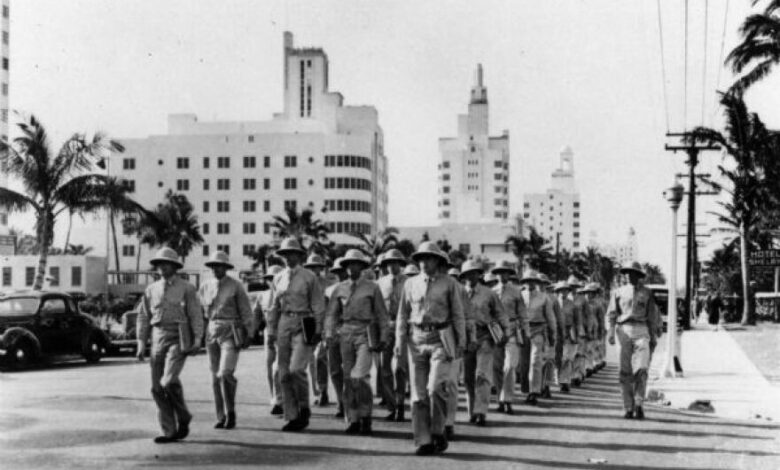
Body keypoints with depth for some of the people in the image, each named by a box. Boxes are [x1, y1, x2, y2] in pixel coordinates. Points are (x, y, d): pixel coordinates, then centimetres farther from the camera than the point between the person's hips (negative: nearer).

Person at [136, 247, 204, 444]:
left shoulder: (186, 288, 1)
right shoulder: (151, 289, 12)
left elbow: (196, 315, -3)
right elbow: (143, 317, 13)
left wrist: (197, 339, -14)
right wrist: (141, 343, 4)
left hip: (178, 338, -5)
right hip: (158, 338, 5)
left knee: (169, 381, -21)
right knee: (157, 387, 0)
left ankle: (183, 417, 4)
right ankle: (170, 431, 8)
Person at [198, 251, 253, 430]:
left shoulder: (236, 286, -4)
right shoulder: (205, 287, 7)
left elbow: (246, 311, -3)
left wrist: (248, 335, -6)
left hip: (231, 334, -4)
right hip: (212, 333, 4)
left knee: (225, 374, -17)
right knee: (216, 377, 5)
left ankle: (230, 410, 1)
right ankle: (222, 417, 13)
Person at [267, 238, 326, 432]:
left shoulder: (309, 277, -2)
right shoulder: (278, 279, 12)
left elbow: (318, 305, -3)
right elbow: (275, 307, 16)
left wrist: (318, 330, -8)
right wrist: (271, 331, 12)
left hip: (303, 326, -5)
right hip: (284, 325, 5)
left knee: (296, 369, -17)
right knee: (284, 374, 2)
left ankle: (304, 408, 5)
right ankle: (292, 417, 10)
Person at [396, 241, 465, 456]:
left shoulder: (448, 283, 1)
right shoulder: (411, 284, 8)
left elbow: (458, 314, 2)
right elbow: (403, 314, 10)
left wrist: (461, 342, -3)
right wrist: (399, 340, 1)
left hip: (441, 340, -3)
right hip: (417, 340, 3)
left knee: (435, 387, -17)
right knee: (419, 392, 0)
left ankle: (438, 433, 2)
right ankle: (424, 442, 4)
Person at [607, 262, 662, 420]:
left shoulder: (647, 293, 11)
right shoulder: (618, 292, 13)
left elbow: (652, 316, 12)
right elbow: (612, 313, 9)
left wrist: (653, 336, 6)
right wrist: (611, 331, -5)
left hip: (641, 331, -1)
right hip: (623, 330, 1)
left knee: (641, 369, -14)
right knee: (625, 372, -1)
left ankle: (639, 404, -10)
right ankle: (628, 408, 3)